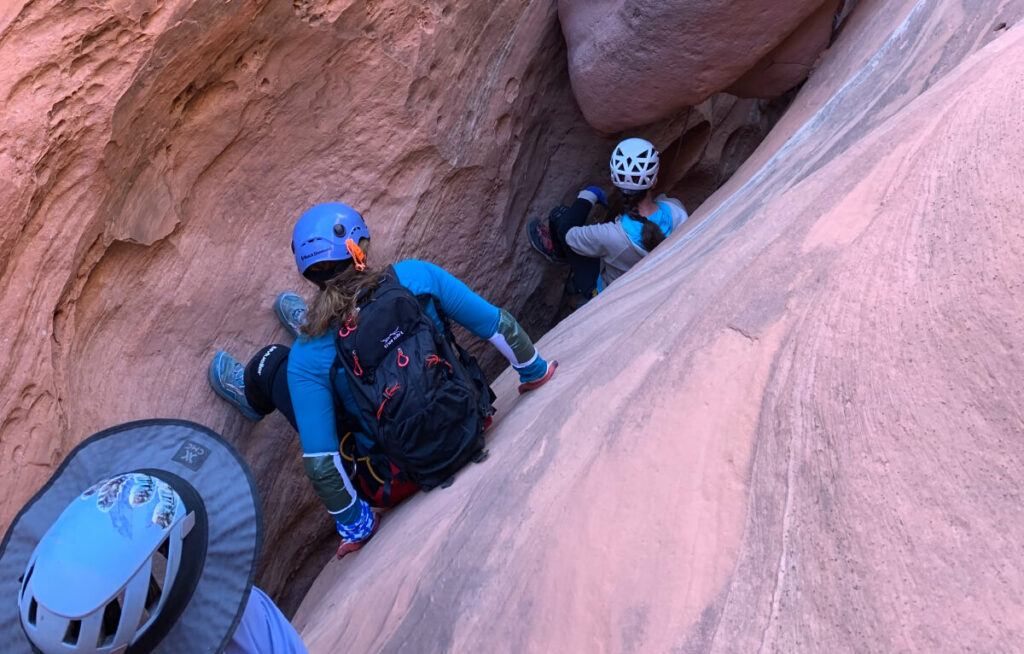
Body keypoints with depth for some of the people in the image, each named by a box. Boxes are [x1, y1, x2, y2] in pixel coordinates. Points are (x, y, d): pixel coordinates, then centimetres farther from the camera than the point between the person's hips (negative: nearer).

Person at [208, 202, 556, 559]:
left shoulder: (307, 358, -21)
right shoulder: (416, 276, -16)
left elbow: (320, 462, -19)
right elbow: (500, 326, -8)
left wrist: (353, 524, -1)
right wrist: (534, 370, 12)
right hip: (471, 427, 4)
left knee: (272, 363, 12)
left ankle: (251, 393, 48)